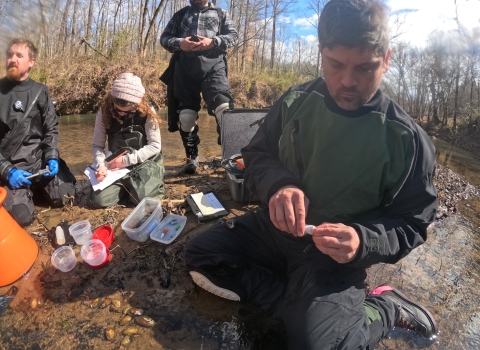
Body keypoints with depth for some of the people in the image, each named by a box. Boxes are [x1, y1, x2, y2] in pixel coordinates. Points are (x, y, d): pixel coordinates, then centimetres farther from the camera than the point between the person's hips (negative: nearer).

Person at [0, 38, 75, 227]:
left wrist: (52, 158, -10)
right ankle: (25, 191, 17)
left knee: (64, 198, -6)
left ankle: (34, 188, 22)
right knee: (22, 216, -17)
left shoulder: (40, 92, 4)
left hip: (38, 159, 3)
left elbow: (51, 129, 7)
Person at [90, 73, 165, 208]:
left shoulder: (147, 112, -14)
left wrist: (127, 160, -17)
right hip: (117, 166, 3)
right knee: (98, 200, -14)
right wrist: (101, 165, -23)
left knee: (142, 198, -27)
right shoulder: (104, 113, -7)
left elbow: (155, 145, -12)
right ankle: (127, 186, 15)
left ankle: (153, 183, 9)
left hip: (145, 163, -3)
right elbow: (97, 145, -2)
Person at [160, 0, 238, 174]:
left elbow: (233, 36, 9)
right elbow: (164, 37, 17)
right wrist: (179, 43, -7)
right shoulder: (181, 14, 25)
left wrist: (213, 41, -10)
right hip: (185, 66, 2)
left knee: (223, 107, -22)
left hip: (213, 65, -2)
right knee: (186, 114, -1)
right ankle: (192, 157, 11)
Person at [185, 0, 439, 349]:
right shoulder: (296, 101, -6)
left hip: (337, 256, -4)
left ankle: (385, 308, 4)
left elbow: (412, 225, -7)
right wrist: (278, 183, -22)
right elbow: (256, 155, 3)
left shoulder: (407, 138, -13)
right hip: (276, 228, 5)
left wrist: (363, 241, -30)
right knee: (201, 255, -9)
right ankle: (303, 305, -6)